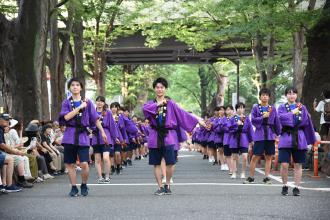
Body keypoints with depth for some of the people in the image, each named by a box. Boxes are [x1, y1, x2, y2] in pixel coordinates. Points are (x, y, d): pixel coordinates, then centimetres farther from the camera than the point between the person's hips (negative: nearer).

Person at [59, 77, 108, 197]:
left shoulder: (87, 102, 8)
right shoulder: (66, 103, 8)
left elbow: (95, 119, 10)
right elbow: (66, 117, -9)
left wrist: (102, 132, 7)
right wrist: (80, 107, -11)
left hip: (83, 135, -1)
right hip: (70, 135, 1)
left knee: (84, 164, -12)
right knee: (70, 164, 2)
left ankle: (84, 185, 10)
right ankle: (74, 188, 15)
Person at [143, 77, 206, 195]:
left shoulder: (170, 103, 7)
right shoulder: (150, 103, 10)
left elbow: (183, 114, 4)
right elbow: (144, 109, -13)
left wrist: (197, 120, -1)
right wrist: (158, 104, -13)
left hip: (168, 136, -2)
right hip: (155, 137, 2)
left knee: (170, 162, -9)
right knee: (156, 163, 3)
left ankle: (167, 185, 11)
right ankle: (160, 187, 13)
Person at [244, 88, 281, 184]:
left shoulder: (272, 108, 9)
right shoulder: (256, 108, 3)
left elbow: (277, 122, 10)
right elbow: (253, 120, -5)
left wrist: (278, 134, 8)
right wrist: (263, 117, -15)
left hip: (270, 135, 3)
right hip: (259, 134, -2)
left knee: (268, 157, 5)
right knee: (255, 157, -2)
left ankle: (266, 177, 12)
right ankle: (251, 177, 8)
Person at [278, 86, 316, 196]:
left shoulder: (302, 108, 10)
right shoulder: (282, 108, 6)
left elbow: (307, 123, 9)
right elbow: (281, 118, -14)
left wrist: (311, 140, 9)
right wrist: (292, 113, -10)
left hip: (299, 139, 2)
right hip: (286, 138, -2)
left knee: (298, 164, 4)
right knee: (284, 164, -8)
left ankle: (296, 187, 13)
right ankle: (285, 186, 10)